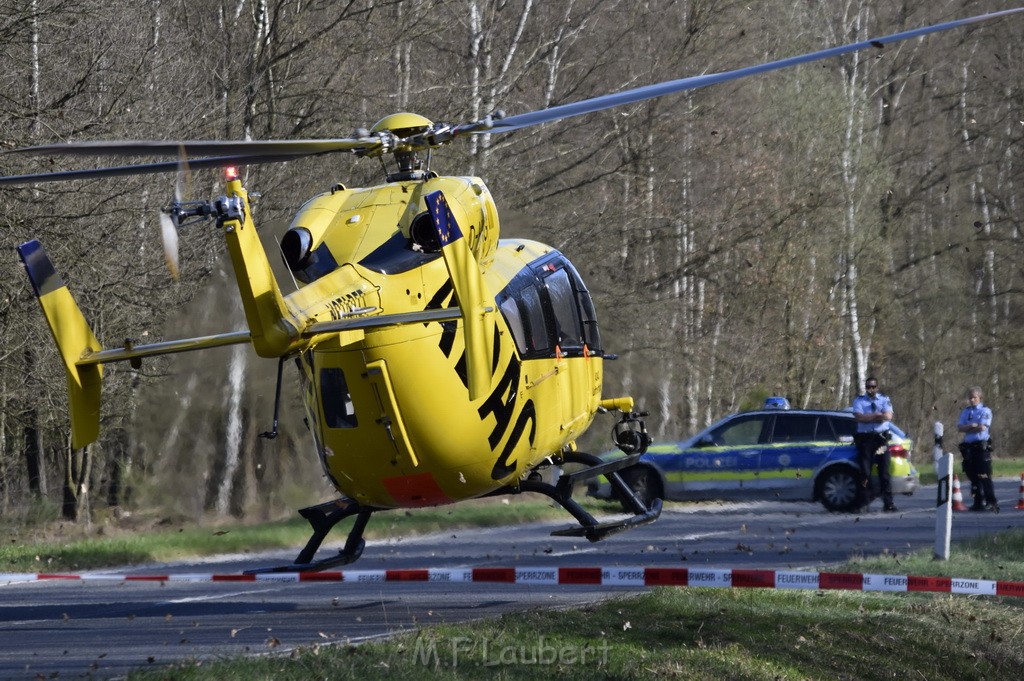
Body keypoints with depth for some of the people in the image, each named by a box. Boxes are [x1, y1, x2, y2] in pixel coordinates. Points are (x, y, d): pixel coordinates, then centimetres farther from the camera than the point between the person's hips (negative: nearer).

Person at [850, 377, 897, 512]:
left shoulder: (884, 400, 11)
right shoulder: (859, 400, 9)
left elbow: (888, 416, -7)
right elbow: (858, 417, -8)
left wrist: (868, 417, -10)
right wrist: (877, 416, -11)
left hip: (881, 439, 0)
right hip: (864, 438, 0)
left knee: (884, 472, -3)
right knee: (865, 472, -3)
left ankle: (888, 504, -3)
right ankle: (864, 502, 3)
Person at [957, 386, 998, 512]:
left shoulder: (985, 411, -1)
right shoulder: (966, 411, 16)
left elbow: (982, 427, -13)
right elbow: (960, 427, 5)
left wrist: (968, 428, -2)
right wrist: (973, 426, -11)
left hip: (982, 446, -6)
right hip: (968, 447, 6)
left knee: (984, 476, -12)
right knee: (973, 476, 9)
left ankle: (991, 502, -11)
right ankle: (978, 502, 16)